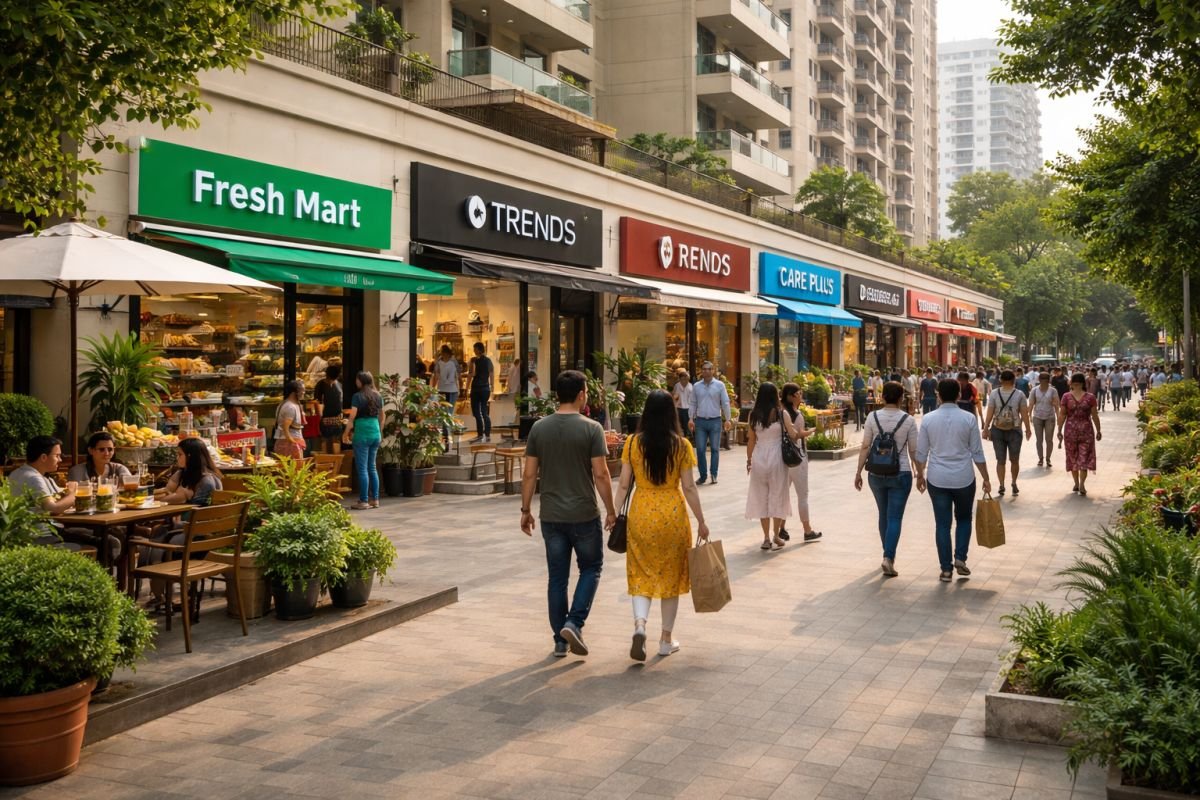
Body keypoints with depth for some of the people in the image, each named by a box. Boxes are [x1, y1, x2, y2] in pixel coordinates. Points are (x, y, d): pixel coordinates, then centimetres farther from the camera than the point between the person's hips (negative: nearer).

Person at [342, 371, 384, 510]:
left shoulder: (358, 396, -9)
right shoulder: (378, 396, 9)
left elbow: (352, 417, -11)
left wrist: (346, 433, -2)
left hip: (362, 433, -6)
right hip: (376, 433, 6)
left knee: (362, 468, -1)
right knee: (372, 467, 14)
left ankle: (364, 501, -1)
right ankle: (375, 499, 15)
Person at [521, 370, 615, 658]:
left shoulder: (539, 428, 1)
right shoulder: (591, 428, -10)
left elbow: (529, 474, 1)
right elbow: (600, 474, -11)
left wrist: (526, 509, 11)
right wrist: (610, 510, -1)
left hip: (551, 516, 3)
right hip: (584, 514, -3)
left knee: (556, 577, 10)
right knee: (591, 568, 15)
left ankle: (560, 640, 16)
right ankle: (574, 623, -1)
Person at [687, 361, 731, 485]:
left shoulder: (719, 385, 0)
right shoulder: (696, 386, 6)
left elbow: (725, 403, 1)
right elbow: (693, 404, 8)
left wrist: (727, 419, -5)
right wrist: (691, 418, -2)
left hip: (715, 421, -1)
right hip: (700, 421, 1)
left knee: (715, 449, 4)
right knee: (700, 449, 0)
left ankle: (713, 475, 10)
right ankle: (703, 475, 8)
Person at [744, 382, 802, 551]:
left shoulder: (753, 415, -1)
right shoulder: (781, 414, -8)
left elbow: (751, 440, 3)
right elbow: (793, 435, -4)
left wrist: (749, 459, 13)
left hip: (759, 458, 2)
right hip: (776, 457, -2)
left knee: (761, 497, 10)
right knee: (777, 496, 9)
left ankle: (766, 538, 12)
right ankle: (776, 537, 11)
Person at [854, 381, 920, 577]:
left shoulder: (873, 417, -4)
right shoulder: (908, 420, -7)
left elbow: (865, 447, -3)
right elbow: (914, 451, -3)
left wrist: (858, 472, 3)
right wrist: (920, 473, 9)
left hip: (876, 473, 2)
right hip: (900, 474, -2)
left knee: (884, 515, 18)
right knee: (895, 517, 0)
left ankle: (888, 555, 29)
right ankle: (888, 557, -15)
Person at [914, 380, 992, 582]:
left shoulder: (928, 419, -4)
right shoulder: (968, 419, -6)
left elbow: (921, 453, 2)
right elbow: (977, 453, -2)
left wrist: (920, 475, 16)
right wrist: (986, 478, 7)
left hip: (937, 479, 0)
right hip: (964, 478, 0)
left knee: (942, 523, 7)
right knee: (963, 518, 20)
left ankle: (946, 569, 9)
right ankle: (960, 558, 6)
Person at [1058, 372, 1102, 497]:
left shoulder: (1066, 397, -4)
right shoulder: (1090, 397, -4)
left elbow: (1061, 415, -4)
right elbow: (1095, 416, -1)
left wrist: (1059, 431, 3)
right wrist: (1098, 431, 9)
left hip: (1070, 430, 1)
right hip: (1086, 430, 0)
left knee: (1072, 458, 12)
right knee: (1084, 458, 2)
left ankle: (1077, 484, 18)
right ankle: (1082, 484, -11)